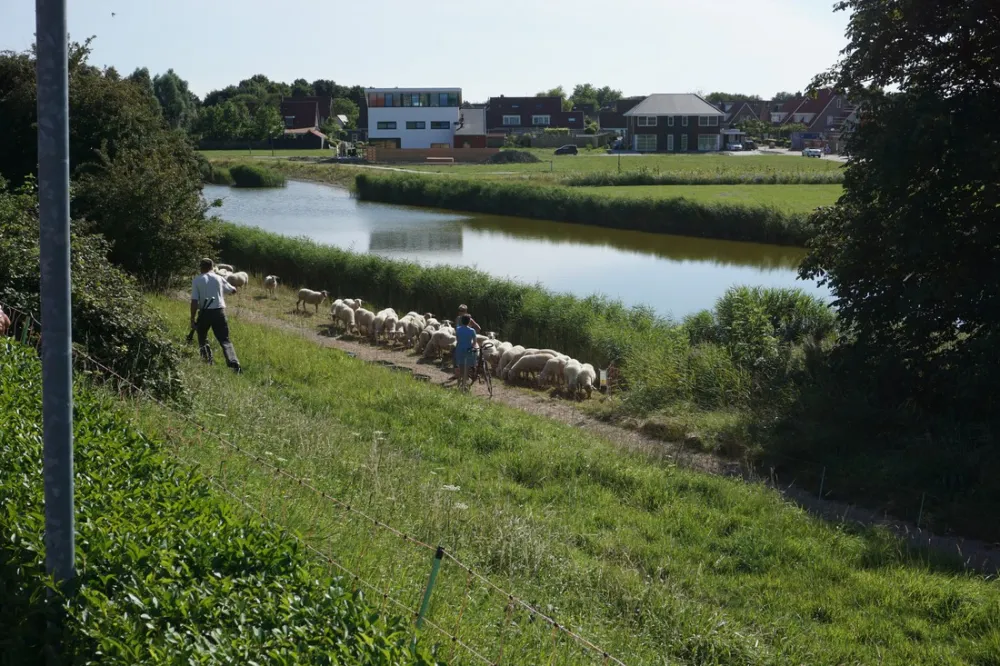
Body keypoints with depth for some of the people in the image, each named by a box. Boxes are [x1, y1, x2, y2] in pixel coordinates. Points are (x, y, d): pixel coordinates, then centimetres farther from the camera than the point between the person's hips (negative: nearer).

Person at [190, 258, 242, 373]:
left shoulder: (196, 281, 0)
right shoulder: (219, 278, 6)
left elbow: (194, 301, -7)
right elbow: (233, 290, 19)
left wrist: (192, 319, -5)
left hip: (205, 312, -1)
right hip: (219, 312, 1)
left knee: (202, 339, 22)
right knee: (224, 340, 0)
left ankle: (208, 361, 15)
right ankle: (234, 363, -19)